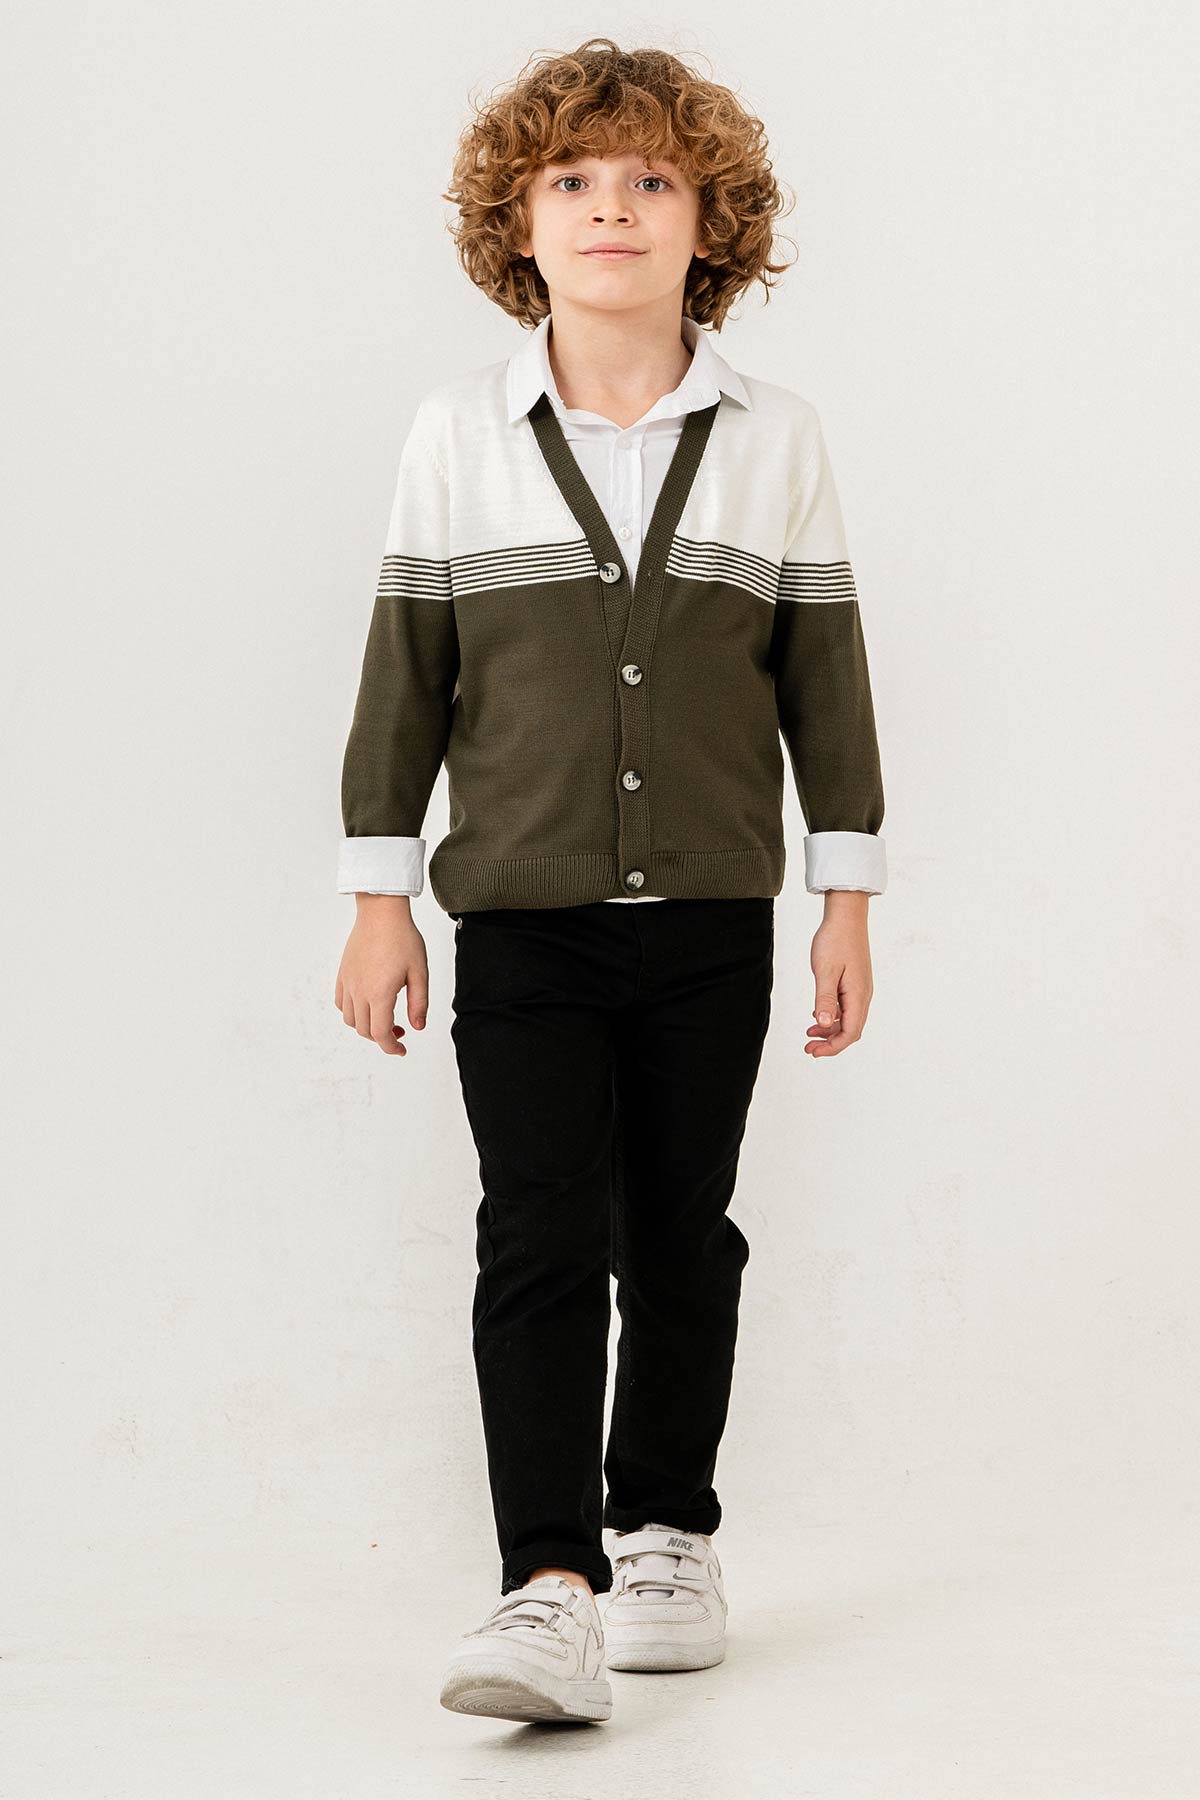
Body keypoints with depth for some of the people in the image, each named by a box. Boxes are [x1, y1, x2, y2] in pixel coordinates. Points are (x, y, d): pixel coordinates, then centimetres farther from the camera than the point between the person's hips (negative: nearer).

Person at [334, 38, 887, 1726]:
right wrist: (379, 900, 2)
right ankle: (551, 1589, -10)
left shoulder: (777, 439, 3)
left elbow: (825, 678, 7)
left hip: (711, 922, 1)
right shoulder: (460, 432, 1)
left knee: (682, 1241, 11)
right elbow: (406, 671, 4)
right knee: (539, 1243, -8)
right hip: (522, 920, -1)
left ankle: (666, 1530, 28)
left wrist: (848, 902, 6)